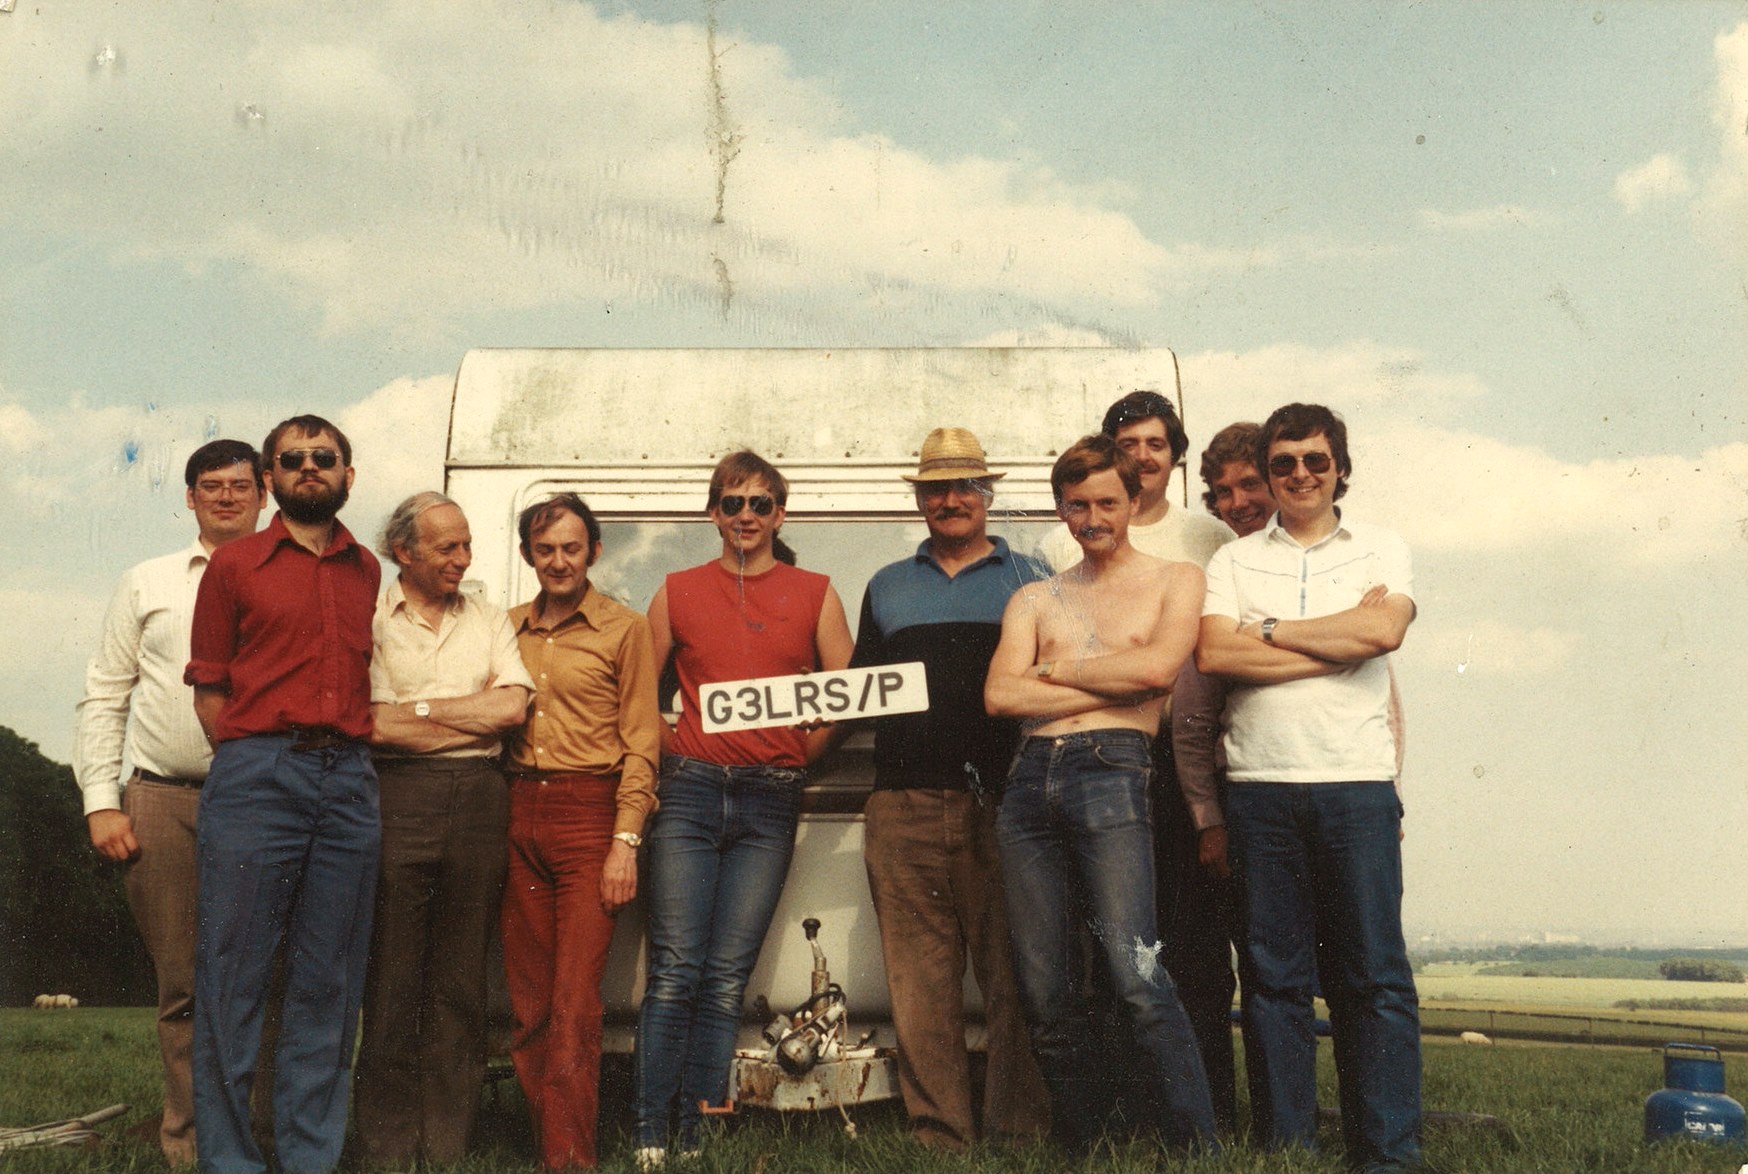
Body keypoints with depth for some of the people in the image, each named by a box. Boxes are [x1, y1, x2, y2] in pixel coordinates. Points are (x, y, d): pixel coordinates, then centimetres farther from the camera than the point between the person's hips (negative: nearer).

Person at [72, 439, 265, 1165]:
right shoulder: (146, 585, 14)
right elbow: (104, 698, 11)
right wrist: (101, 801, 1)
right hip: (162, 801, 1)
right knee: (181, 986, 5)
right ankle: (189, 1140, 16)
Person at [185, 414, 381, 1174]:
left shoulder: (368, 572, 16)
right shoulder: (234, 565, 7)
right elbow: (208, 692, 6)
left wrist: (348, 756, 5)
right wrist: (256, 762, 0)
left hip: (348, 782, 3)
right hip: (256, 776, -3)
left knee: (329, 983, 6)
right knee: (233, 974, -2)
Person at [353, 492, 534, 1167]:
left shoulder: (490, 621, 16)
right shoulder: (370, 618, 4)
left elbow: (512, 706, 0)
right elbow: (366, 724, -9)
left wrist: (413, 710, -3)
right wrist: (470, 721, -5)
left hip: (479, 801, 3)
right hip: (397, 799, -3)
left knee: (461, 979, 5)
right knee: (392, 977, -1)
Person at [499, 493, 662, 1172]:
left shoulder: (624, 629, 3)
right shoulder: (508, 627, 15)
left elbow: (641, 745, -1)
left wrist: (625, 841, -9)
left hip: (589, 814, -4)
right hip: (518, 815, 4)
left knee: (574, 1001, -8)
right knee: (529, 1000, 5)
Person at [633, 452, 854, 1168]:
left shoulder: (814, 593, 11)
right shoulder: (679, 592, 11)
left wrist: (800, 754, 2)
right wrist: (668, 747, 3)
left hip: (771, 799, 0)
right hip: (691, 790, 0)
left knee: (727, 977, 1)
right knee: (675, 973, -6)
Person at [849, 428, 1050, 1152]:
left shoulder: (1028, 578, 13)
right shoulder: (886, 587, 22)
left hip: (1001, 803, -2)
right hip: (905, 803, 2)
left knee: (1012, 971, -2)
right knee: (920, 976, 0)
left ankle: (1022, 1131, 5)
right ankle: (938, 1132, 6)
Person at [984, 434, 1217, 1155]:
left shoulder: (1176, 580, 13)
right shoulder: (1034, 599, 21)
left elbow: (1155, 668, -6)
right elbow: (1000, 696, 6)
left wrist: (1053, 669, 6)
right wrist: (1113, 684, 0)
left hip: (1112, 775, -4)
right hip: (1029, 781, 4)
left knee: (1135, 981, -16)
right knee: (1046, 995, 3)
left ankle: (1196, 1148, -8)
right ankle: (1084, 1148, 17)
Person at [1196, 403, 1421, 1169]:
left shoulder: (1382, 552, 12)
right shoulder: (1234, 561, 13)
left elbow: (1384, 631, -8)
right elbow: (1213, 654, -4)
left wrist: (1269, 631, -2)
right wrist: (1339, 641, -6)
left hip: (1356, 782, -1)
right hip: (1259, 783, 1)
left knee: (1373, 973, -1)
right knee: (1273, 971, 4)